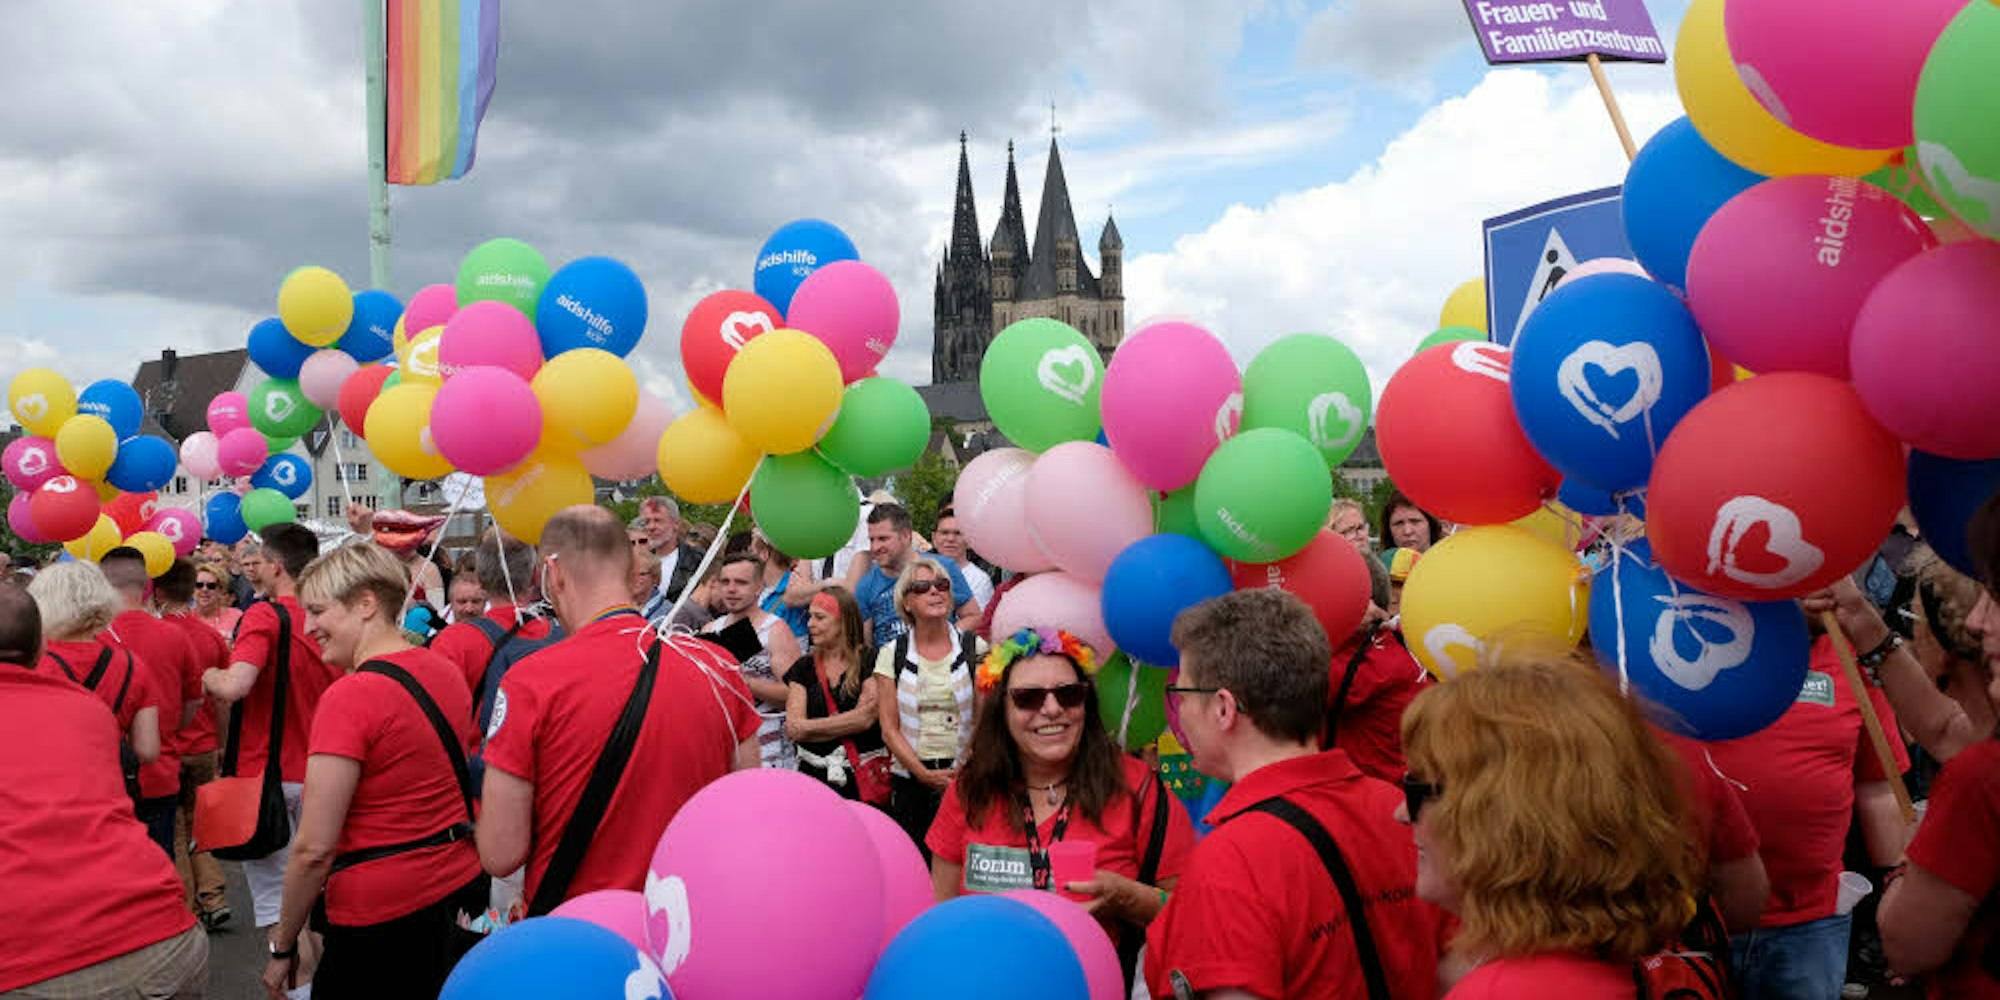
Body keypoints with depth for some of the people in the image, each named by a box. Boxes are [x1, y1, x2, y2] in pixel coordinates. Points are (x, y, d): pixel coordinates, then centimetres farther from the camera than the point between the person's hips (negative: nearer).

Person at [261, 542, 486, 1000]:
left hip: (383, 916, -7)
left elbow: (313, 848, -17)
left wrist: (282, 946, -6)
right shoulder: (447, 671, 4)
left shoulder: (350, 696, -19)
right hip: (461, 889, 7)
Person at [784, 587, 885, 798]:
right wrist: (850, 720, -7)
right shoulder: (804, 668, 10)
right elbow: (792, 729, 1)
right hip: (814, 774, 3)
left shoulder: (870, 662, -2)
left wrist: (808, 727, -4)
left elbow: (866, 719, -13)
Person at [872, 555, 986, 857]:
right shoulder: (892, 654, 5)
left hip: (966, 777, 0)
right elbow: (889, 728, 2)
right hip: (909, 779, 1)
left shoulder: (975, 648, 4)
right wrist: (924, 773, -9)